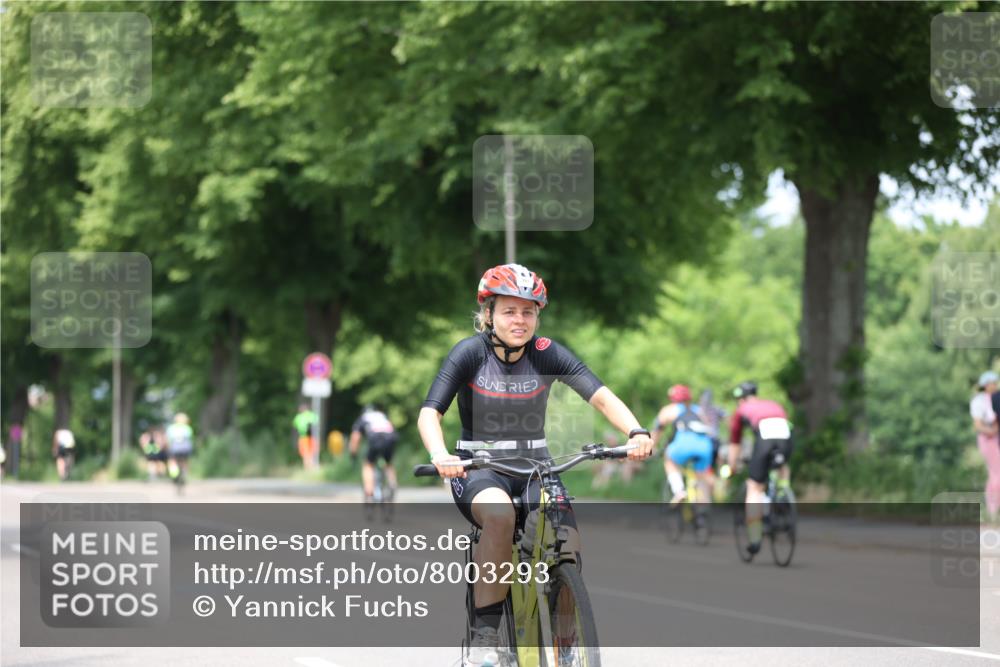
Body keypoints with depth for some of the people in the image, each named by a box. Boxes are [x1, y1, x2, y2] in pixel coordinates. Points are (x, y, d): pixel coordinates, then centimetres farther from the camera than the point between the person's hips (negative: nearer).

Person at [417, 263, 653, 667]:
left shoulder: (546, 353, -6)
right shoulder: (470, 353, -10)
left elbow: (600, 395, -17)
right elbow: (430, 412, -20)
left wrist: (636, 432, -36)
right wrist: (440, 456, -41)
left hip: (534, 464, 3)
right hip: (479, 467, -3)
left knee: (567, 550, -20)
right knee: (500, 514, -37)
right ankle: (485, 634, -28)